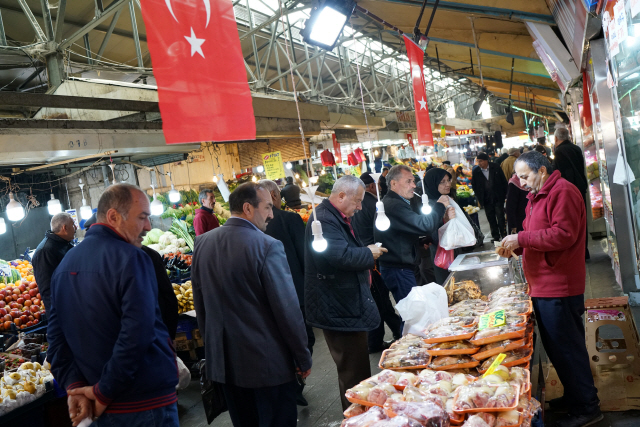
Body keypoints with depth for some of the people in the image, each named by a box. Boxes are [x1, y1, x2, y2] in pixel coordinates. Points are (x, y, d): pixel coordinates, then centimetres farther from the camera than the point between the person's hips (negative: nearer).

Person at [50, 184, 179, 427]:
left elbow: (56, 334, 7)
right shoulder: (130, 258, -18)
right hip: (146, 403, -7)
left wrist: (74, 385, 0)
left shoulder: (65, 263, 8)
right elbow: (137, 334, -26)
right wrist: (103, 393, -16)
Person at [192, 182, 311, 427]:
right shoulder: (268, 246, -19)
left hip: (221, 359, 6)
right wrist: (303, 358, -5)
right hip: (268, 361, -6)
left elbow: (199, 303, 8)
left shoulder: (202, 243, 0)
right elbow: (287, 309, -17)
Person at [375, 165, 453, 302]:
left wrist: (444, 216, 2)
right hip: (398, 269, -11)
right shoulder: (393, 205, -21)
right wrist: (440, 206, -11)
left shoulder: (393, 202, 15)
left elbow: (418, 224, 15)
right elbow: (425, 226, -27)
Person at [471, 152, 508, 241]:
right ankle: (495, 236, 19)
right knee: (491, 219, 9)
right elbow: (474, 186, 5)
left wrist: (505, 194, -2)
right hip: (486, 200, 2)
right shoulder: (475, 172, 0)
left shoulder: (496, 168, -3)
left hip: (498, 198, -2)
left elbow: (504, 181, 3)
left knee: (500, 217, 1)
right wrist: (479, 199, 0)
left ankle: (503, 234, 13)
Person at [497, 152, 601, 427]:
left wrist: (521, 238, -21)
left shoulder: (562, 192, -15)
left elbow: (564, 235, -24)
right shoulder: (537, 196, 17)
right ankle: (574, 396, 32)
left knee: (566, 348, -1)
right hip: (544, 287, 10)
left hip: (558, 288, -10)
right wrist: (517, 246, 6)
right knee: (557, 346, 18)